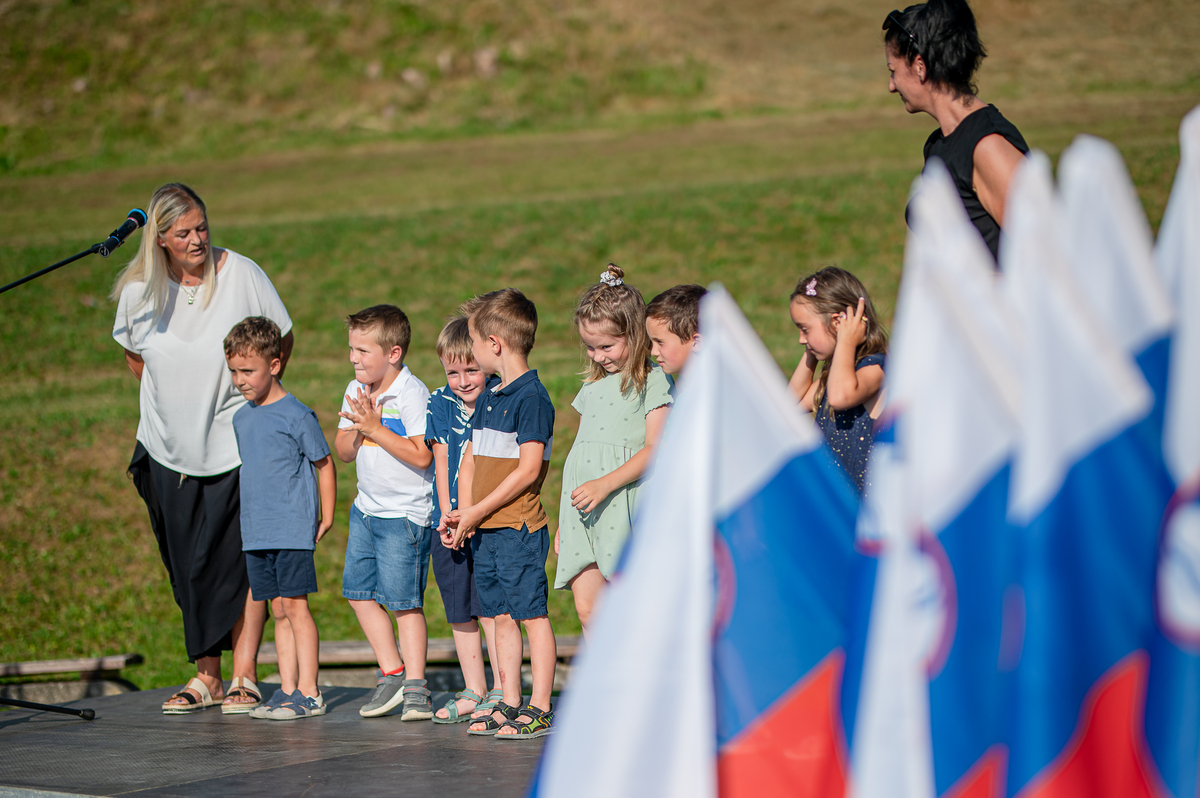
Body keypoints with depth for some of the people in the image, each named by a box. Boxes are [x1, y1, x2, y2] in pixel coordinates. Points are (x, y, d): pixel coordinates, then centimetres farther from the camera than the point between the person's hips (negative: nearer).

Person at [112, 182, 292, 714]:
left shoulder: (241, 275, -11)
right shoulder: (139, 291, -4)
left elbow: (282, 341, 3)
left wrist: (255, 398, 3)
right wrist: (173, 402, 8)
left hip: (238, 446, -3)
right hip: (170, 449, 3)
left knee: (241, 560, -7)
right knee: (188, 568, 7)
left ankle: (244, 678, -4)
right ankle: (206, 676, 16)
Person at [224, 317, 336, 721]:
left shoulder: (296, 415, -9)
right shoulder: (241, 418, 12)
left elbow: (324, 464, -2)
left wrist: (326, 518, -1)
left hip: (293, 528, -7)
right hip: (256, 533, 7)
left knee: (295, 605, -6)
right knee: (278, 610, 8)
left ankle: (309, 692, -3)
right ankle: (288, 690, 11)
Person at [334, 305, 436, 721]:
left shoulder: (413, 395, -17)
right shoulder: (356, 391, 6)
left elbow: (421, 455, -23)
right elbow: (343, 451, 7)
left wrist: (375, 427, -23)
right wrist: (359, 428, -13)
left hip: (405, 513, -8)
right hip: (367, 507, 8)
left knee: (403, 600, -7)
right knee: (359, 591, 8)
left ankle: (414, 686, 1)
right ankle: (392, 674, 19)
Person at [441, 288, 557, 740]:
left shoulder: (531, 398, -12)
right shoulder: (489, 398, 15)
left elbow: (529, 469, -17)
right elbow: (471, 459, 19)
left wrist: (477, 512, -15)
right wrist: (463, 512, 4)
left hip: (519, 525, -8)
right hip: (485, 530, 8)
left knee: (532, 615, -4)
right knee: (502, 616, 10)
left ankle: (539, 709, -3)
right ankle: (509, 705, 15)